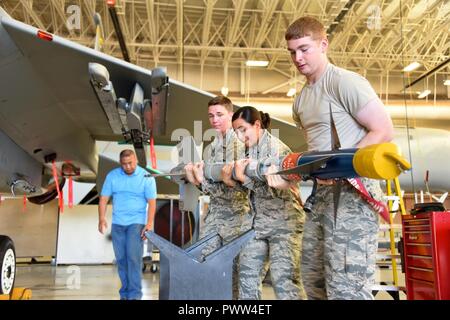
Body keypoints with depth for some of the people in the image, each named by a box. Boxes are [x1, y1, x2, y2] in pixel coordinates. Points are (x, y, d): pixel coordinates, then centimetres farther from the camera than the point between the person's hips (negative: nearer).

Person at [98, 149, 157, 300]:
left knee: (133, 257, -12)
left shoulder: (146, 177, -7)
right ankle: (125, 293, 20)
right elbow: (104, 198, 0)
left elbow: (151, 202, -9)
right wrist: (102, 219, -12)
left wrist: (149, 224, -18)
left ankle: (134, 295, -5)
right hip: (117, 224, 3)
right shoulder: (112, 176, 1)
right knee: (121, 259, 8)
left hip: (137, 222, -3)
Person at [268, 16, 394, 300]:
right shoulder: (301, 100, 18)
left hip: (353, 190, -9)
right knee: (313, 282, 14)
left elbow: (384, 132, -13)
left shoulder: (345, 82, -8)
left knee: (346, 289, -12)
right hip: (322, 192, 9)